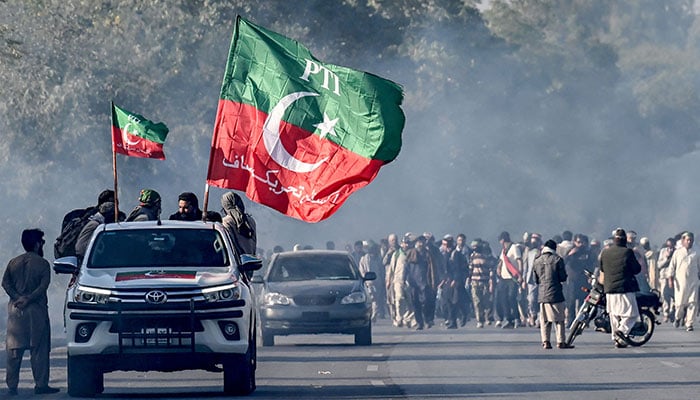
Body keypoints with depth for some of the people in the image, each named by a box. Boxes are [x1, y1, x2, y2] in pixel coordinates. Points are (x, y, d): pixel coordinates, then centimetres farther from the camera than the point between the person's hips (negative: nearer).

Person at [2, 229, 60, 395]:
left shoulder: (13, 263, 10)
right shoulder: (42, 264, -3)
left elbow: (5, 282, 0)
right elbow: (43, 286, -14)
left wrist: (17, 298, -9)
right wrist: (28, 299, -14)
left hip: (15, 309, 4)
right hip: (36, 310, -4)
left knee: (14, 349, 5)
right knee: (39, 349, 0)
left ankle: (12, 386, 2)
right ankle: (41, 384, -2)